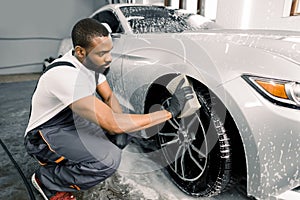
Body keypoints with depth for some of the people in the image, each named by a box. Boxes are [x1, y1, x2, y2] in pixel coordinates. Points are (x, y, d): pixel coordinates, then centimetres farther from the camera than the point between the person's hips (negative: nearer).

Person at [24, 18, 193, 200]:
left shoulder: (91, 61, -8)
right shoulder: (65, 75, -35)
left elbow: (109, 96, 3)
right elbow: (112, 124, -38)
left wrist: (122, 126, -18)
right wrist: (170, 111, -34)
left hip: (75, 123, 8)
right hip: (45, 136, -8)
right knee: (109, 159, -29)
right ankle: (48, 182, -3)